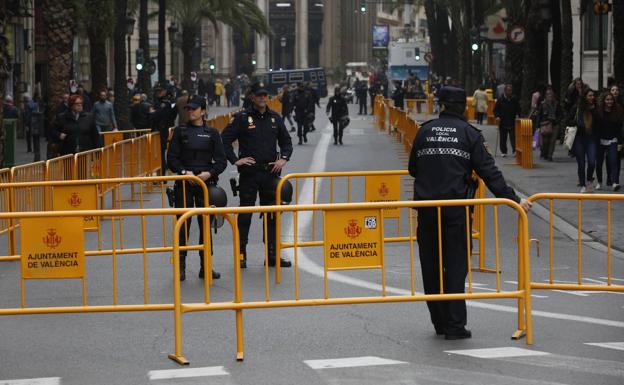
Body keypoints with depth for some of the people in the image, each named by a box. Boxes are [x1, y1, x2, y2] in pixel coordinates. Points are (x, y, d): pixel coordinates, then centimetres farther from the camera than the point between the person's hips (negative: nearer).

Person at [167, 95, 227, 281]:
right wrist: (184, 172, -13)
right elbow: (172, 158, 2)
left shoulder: (212, 133, 6)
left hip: (206, 182, 1)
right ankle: (181, 266, 3)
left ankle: (205, 266, 12)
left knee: (206, 224, 5)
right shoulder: (180, 131, 4)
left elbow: (221, 161, 4)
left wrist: (209, 173, -13)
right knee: (183, 224, -3)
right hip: (184, 184, -1)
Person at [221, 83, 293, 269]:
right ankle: (241, 254, 5)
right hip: (249, 172, -4)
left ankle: (272, 254, 13)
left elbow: (286, 141, 20)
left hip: (270, 172, 4)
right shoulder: (242, 118, -3)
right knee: (245, 213, -1)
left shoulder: (275, 118, 10)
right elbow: (224, 140, -4)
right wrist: (235, 160, -10)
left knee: (272, 215, 7)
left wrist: (284, 159, 4)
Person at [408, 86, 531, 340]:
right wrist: (513, 199, -3)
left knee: (431, 265, 11)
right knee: (456, 265, 1)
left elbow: (412, 169, 16)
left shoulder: (425, 131, 9)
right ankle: (455, 325, -3)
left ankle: (439, 322, 17)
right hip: (456, 208, -2)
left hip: (426, 207, 2)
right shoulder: (469, 134, 2)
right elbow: (489, 171, -4)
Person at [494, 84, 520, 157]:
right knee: (503, 138, 4)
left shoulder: (515, 100, 7)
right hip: (503, 123, 0)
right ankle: (503, 151, 13)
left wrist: (517, 115, -2)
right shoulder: (500, 100, 3)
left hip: (512, 123, 0)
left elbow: (518, 110, 17)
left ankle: (514, 150, -7)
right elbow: (495, 110, 6)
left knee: (513, 137, -8)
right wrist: (497, 116, -9)